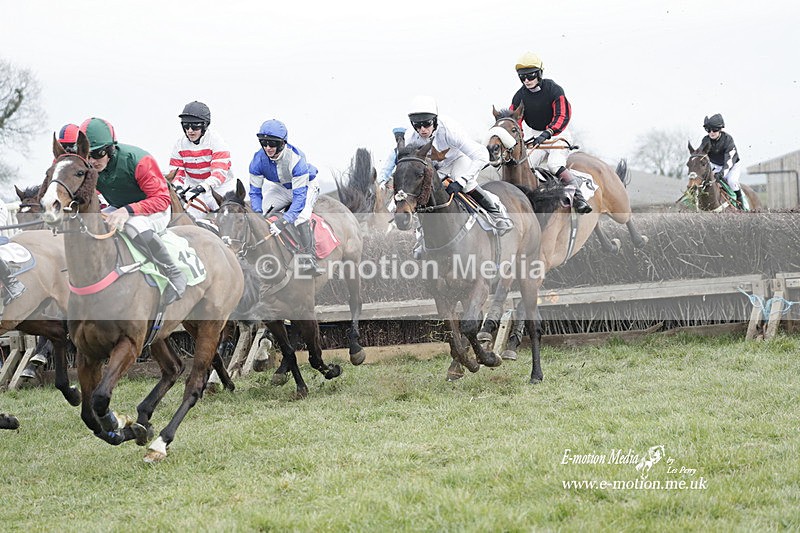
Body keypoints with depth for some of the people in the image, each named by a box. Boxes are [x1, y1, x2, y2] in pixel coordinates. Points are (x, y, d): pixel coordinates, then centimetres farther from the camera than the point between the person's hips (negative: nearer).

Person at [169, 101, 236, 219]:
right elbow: (176, 171, 0)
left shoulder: (215, 141, -16)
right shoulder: (180, 145, 0)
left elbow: (220, 172, -26)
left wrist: (203, 186, -42)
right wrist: (178, 186, -24)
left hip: (220, 188, -4)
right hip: (194, 188, 4)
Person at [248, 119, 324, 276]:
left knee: (300, 216, -32)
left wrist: (284, 220, -48)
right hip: (281, 188, 6)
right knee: (259, 211, -15)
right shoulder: (259, 159, -23)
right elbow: (255, 191, -13)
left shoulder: (296, 158, -38)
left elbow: (300, 195, -39)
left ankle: (308, 258, -33)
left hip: (306, 186, -5)